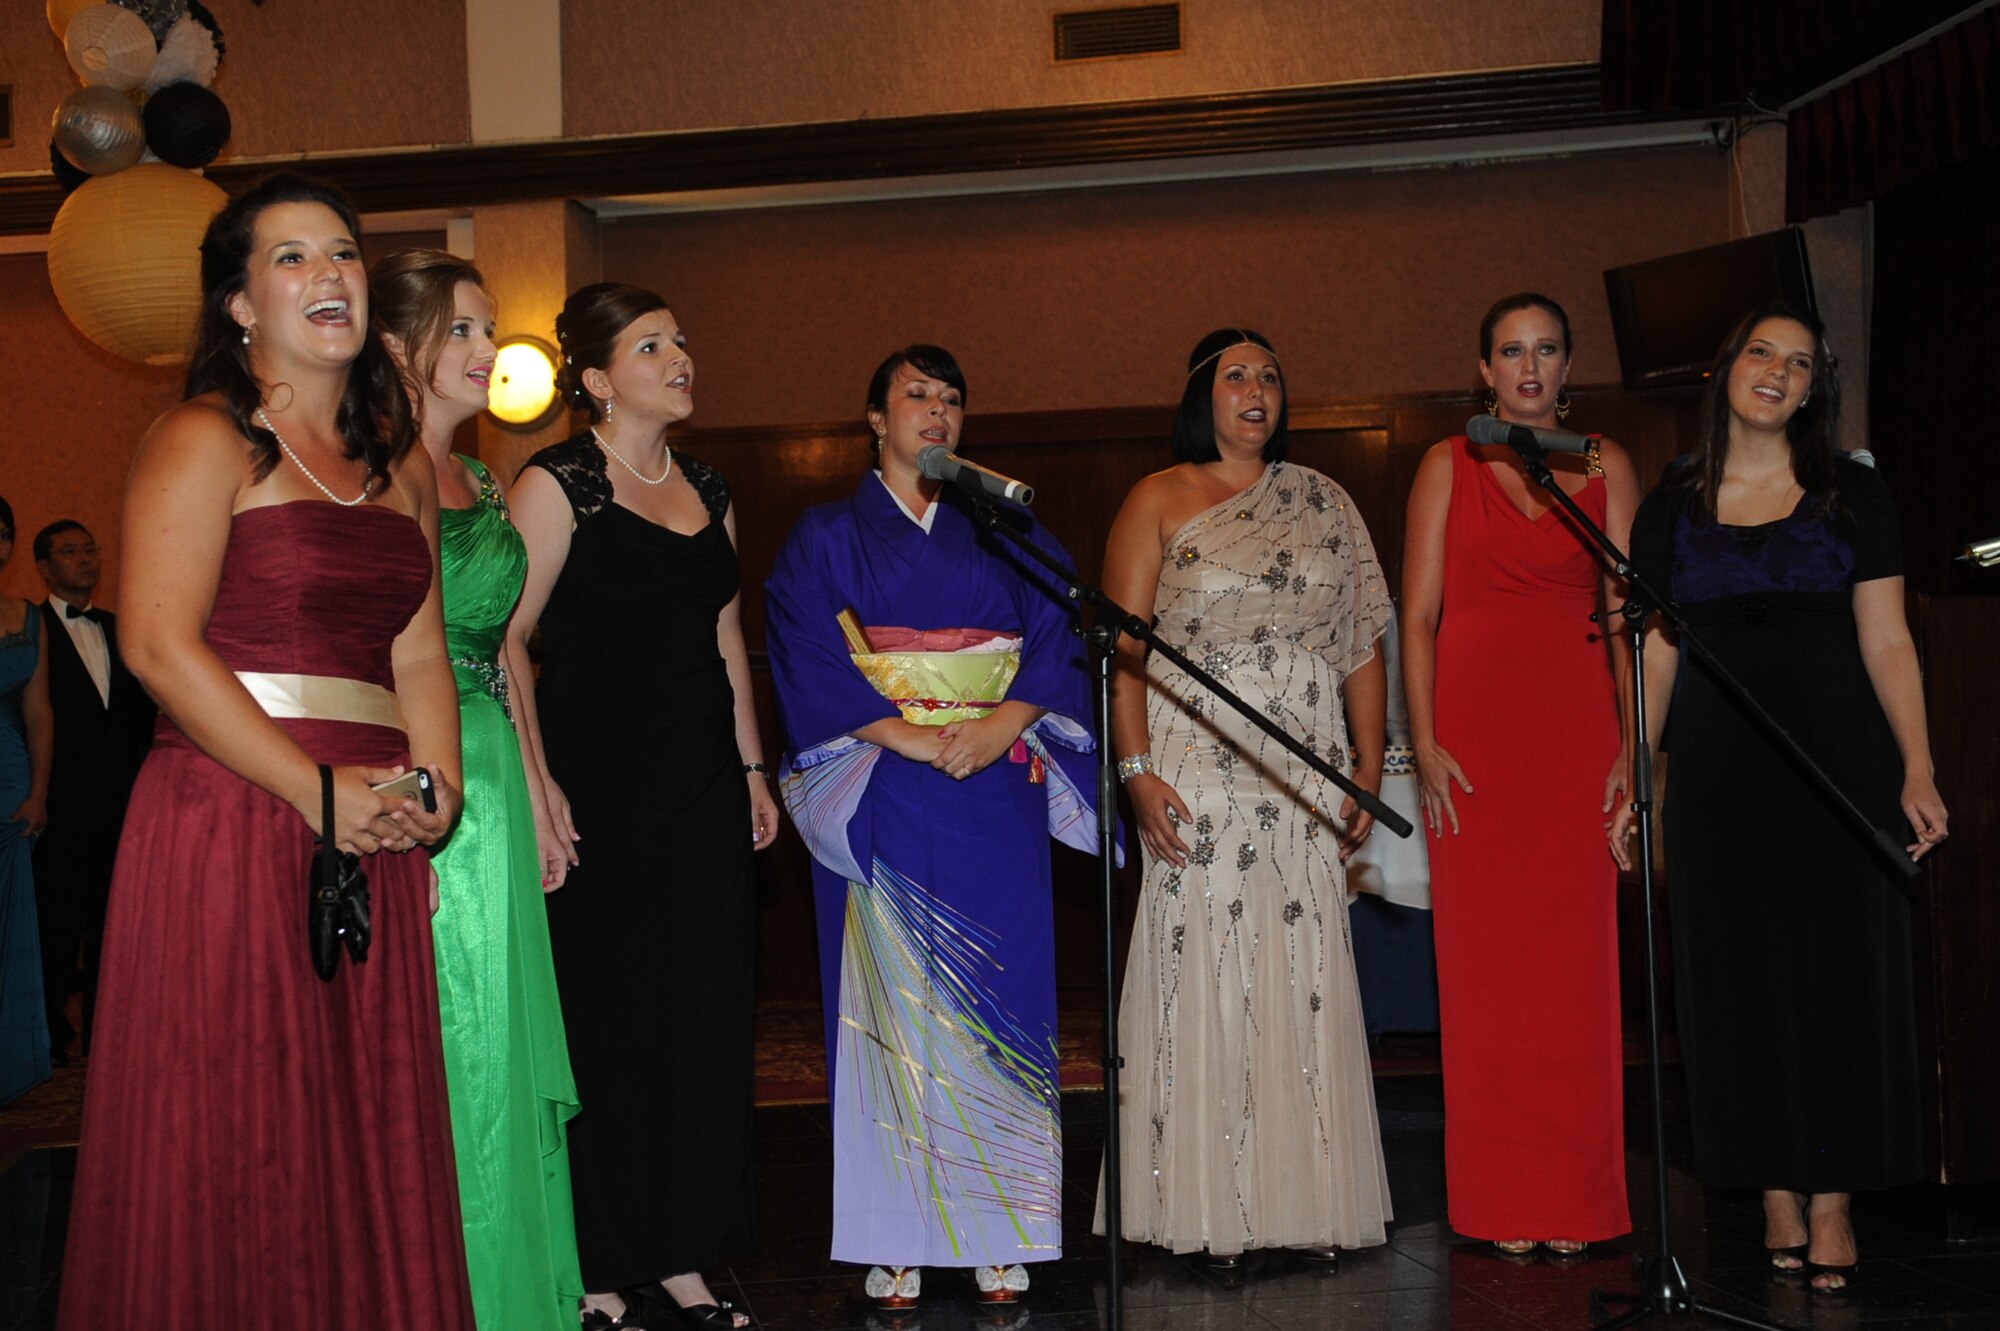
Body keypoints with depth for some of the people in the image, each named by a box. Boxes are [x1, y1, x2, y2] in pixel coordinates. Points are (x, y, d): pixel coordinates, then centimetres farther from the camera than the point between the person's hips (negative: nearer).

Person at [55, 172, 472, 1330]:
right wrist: (317, 791, -16)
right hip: (230, 821, -6)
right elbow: (160, 645, -13)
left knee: (366, 1130, 10)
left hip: (369, 835, 6)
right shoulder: (205, 441, -3)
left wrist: (435, 797, -2)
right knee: (235, 1135, 0)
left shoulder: (402, 466, 17)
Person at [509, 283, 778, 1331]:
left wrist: (752, 766, 15)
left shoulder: (708, 490, 14)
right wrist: (535, 785, -19)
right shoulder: (557, 484, -6)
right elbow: (504, 639, -12)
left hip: (704, 785, 6)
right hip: (599, 785, -6)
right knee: (602, 1023, 0)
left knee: (703, 1019, 8)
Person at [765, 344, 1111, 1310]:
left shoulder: (1005, 530, 15)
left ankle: (1000, 1237, 6)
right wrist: (909, 736, -15)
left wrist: (1000, 724, -13)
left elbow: (1055, 638, 5)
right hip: (882, 797, -1)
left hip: (997, 796, 2)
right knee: (891, 1003, -3)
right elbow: (808, 660, -4)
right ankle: (896, 1241, 4)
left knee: (999, 1003, 0)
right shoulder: (826, 537, 9)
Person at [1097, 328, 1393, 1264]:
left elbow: (1363, 647, 13)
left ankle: (1308, 1207, 11)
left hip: (1306, 783, 3)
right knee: (1201, 977, -3)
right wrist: (1137, 769, -12)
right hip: (1197, 776, -3)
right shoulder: (1160, 501, 5)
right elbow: (1124, 646, -2)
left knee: (1305, 980, 2)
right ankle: (1209, 1211, 6)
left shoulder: (1323, 504, 15)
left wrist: (1369, 767, 5)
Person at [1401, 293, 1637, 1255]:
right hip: (1475, 725, -1)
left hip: (1578, 731, 1)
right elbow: (1419, 615, 4)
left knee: (1577, 954, 0)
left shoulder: (1605, 466, 11)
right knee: (1484, 953, 0)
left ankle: (1576, 1197, 11)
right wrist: (1425, 744, -6)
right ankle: (1503, 1202, 9)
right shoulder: (1448, 465, 8)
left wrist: (1633, 744, -4)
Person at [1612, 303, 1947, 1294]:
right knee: (1741, 978, 4)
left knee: (1839, 970, 1)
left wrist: (1918, 769, -8)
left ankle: (1833, 1201, 10)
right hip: (1717, 766, 1)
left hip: (1837, 756, -1)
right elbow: (1656, 655, 7)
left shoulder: (1853, 495, 5)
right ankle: (1777, 1194, 15)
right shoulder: (1671, 507, 7)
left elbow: (1887, 642, 1)